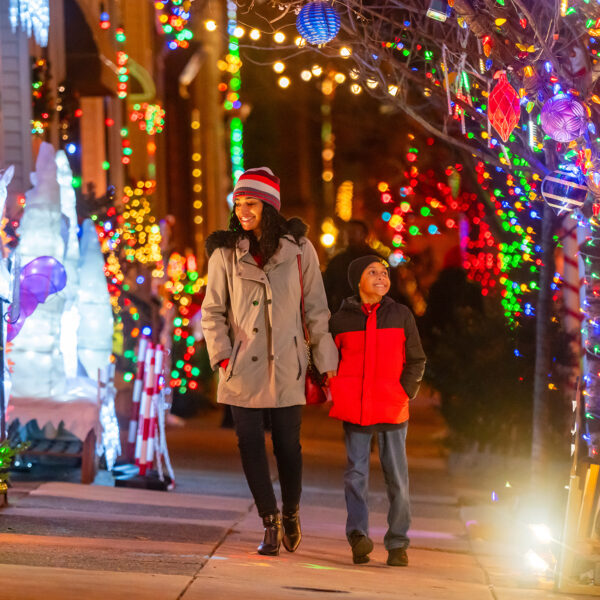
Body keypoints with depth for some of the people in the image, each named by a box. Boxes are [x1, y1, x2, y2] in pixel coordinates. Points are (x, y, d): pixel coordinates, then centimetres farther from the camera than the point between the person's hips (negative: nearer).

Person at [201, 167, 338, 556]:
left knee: (287, 443, 2)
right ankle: (270, 522, 11)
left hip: (286, 365, -1)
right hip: (242, 365, 1)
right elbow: (213, 311, 8)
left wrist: (327, 363, 3)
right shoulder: (225, 252, 3)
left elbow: (316, 309, 5)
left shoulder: (298, 249, 1)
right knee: (250, 443, -1)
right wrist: (222, 356, -4)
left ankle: (291, 513, 26)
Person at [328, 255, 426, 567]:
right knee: (355, 473, -5)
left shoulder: (401, 315, 5)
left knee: (397, 477, 2)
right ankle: (358, 535, -7)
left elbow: (416, 360, 10)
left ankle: (397, 544, 8)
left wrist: (405, 394, -2)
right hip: (354, 410, 0)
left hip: (392, 411, 0)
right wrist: (339, 396, 4)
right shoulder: (340, 319, 4)